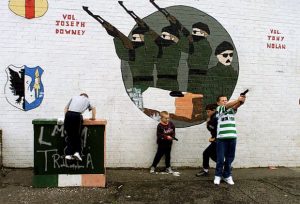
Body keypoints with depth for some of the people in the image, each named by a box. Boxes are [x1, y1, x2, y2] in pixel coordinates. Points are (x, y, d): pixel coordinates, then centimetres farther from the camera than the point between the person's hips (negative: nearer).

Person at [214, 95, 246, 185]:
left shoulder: (232, 110, 14)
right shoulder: (218, 109, 3)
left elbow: (236, 106, -7)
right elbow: (227, 106, -16)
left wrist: (241, 101, -29)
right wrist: (237, 99, -29)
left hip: (232, 137, 4)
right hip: (221, 138, -4)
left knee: (229, 159, 10)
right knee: (220, 159, -1)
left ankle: (227, 176, 22)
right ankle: (218, 176, 13)